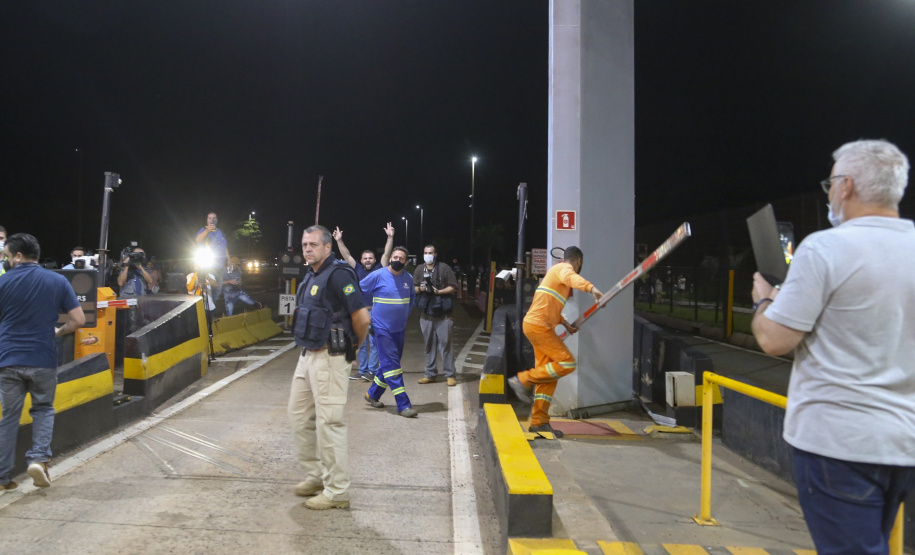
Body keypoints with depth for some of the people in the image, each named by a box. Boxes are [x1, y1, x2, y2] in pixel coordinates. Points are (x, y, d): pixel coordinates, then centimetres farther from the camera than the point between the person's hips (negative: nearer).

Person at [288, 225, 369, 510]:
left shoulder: (337, 274, -17)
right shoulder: (311, 275, 13)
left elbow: (362, 317, -21)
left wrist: (355, 344, -4)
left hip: (329, 358, -10)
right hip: (308, 355, 10)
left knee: (328, 423, -4)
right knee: (300, 416, 17)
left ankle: (337, 492, 7)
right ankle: (315, 477, 31)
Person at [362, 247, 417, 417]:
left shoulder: (408, 278, 5)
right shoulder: (378, 276, -10)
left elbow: (412, 298, 22)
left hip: (400, 329, 6)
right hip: (382, 328, -6)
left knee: (391, 364, 13)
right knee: (391, 364, -9)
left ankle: (373, 394, 31)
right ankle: (403, 405, -8)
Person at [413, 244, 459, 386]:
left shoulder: (444, 268, -2)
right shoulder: (419, 269, 10)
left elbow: (453, 287, -2)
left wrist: (439, 291, -15)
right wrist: (420, 289, -6)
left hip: (443, 313, -4)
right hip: (426, 312, 4)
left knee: (446, 343, -4)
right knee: (428, 344, 9)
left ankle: (450, 375, 2)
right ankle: (430, 374, 17)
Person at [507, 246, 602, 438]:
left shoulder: (557, 270, 25)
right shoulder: (565, 268, -6)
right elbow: (572, 278, -34)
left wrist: (566, 324, 24)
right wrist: (592, 289, -51)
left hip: (539, 326, 10)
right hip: (538, 326, -10)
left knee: (549, 376, 8)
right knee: (567, 363, -14)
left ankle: (539, 422, 9)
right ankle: (524, 380, -7)